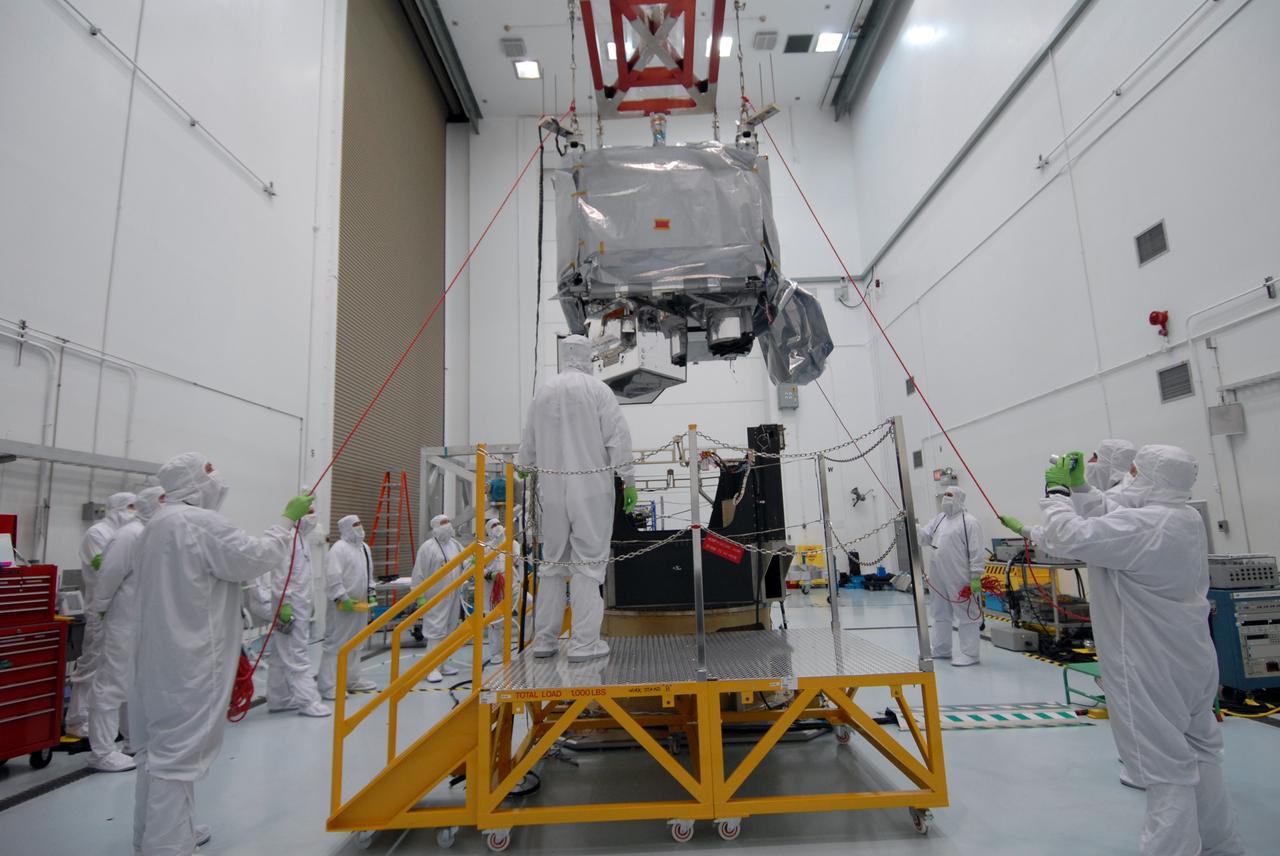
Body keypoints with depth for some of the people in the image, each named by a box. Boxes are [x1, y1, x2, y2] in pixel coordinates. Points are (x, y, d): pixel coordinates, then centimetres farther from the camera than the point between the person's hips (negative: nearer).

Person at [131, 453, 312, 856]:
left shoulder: (158, 523, 14)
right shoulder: (202, 522, -19)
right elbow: (256, 558, -17)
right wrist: (288, 520, -8)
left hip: (163, 652, 10)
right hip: (190, 657, -10)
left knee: (161, 741, 18)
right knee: (179, 747, -3)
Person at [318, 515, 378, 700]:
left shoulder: (364, 547, 14)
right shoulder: (339, 548, -15)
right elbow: (332, 576, -22)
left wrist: (370, 593, 14)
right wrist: (343, 598, -23)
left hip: (359, 603, 9)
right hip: (343, 605, -9)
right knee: (336, 644, -4)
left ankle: (352, 680, 30)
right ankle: (328, 686, 3)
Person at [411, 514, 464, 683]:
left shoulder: (456, 544, 13)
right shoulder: (427, 547, -9)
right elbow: (419, 574, -10)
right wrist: (420, 596, -11)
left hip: (454, 596, 7)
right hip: (436, 598, -7)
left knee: (449, 631, 13)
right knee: (436, 631, -6)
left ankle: (443, 664, 25)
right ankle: (433, 668, 1)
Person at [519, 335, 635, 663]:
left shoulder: (542, 392, 9)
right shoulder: (597, 389, -3)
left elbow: (529, 444, 18)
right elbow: (618, 436, -8)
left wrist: (523, 470, 35)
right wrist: (628, 480, -3)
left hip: (552, 490, 4)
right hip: (591, 489, -4)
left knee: (552, 562, 13)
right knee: (588, 562, -1)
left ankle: (544, 639, 19)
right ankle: (584, 642, 1)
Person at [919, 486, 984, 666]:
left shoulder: (969, 521, -10)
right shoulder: (939, 519, 13)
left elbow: (976, 553, -13)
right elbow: (923, 538, 10)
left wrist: (976, 578, -16)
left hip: (961, 579, -8)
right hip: (938, 578, 8)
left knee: (966, 615, 2)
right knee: (939, 614, 18)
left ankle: (969, 654, 12)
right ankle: (940, 650, 31)